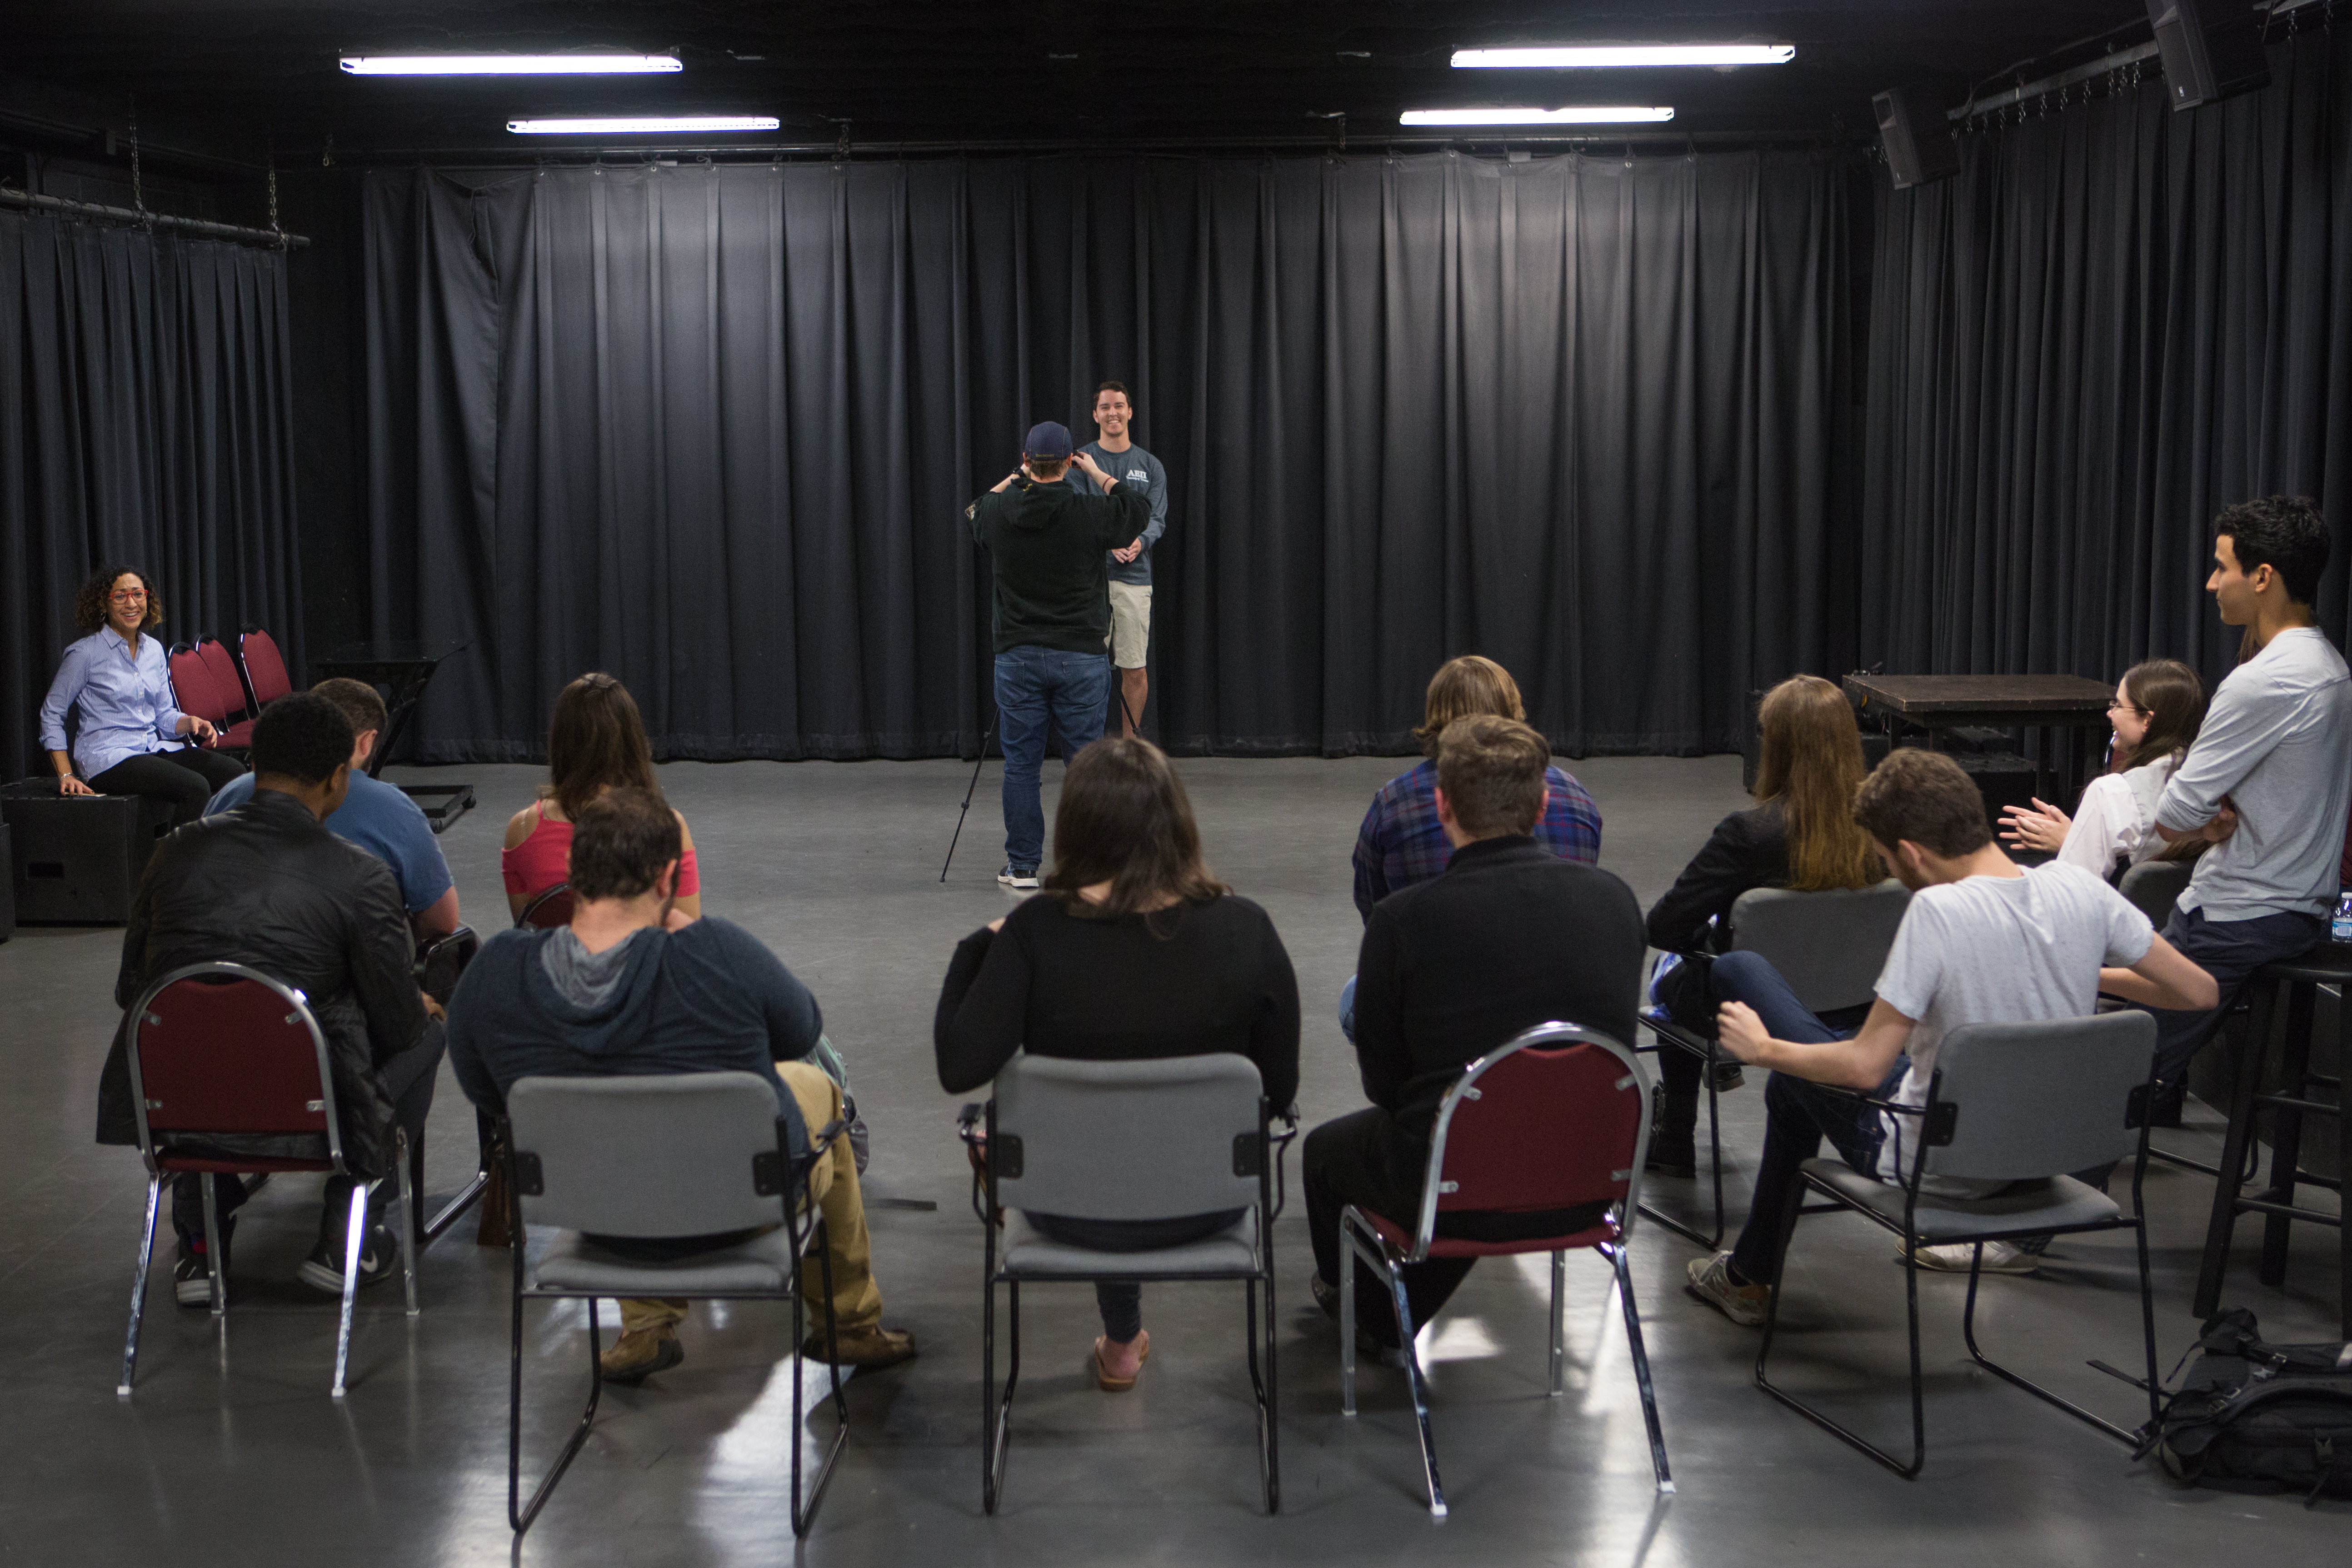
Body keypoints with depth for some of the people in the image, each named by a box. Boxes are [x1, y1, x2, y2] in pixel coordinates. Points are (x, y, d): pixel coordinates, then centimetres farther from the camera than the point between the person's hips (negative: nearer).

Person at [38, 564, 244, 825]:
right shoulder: (86, 653, -4)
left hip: (156, 749, 6)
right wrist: (65, 776, -6)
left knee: (234, 771, -19)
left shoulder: (154, 649, 14)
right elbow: (52, 714, 2)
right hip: (108, 758, -6)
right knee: (195, 788, -32)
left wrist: (190, 722, -4)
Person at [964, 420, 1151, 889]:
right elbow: (1140, 506, 10)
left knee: (1020, 766, 7)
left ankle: (1022, 866, 10)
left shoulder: (999, 510, -3)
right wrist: (1097, 474, 20)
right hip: (1080, 657, -1)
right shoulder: (1089, 511, -10)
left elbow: (973, 512, 23)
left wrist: (1015, 479, 31)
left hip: (1017, 657, 1)